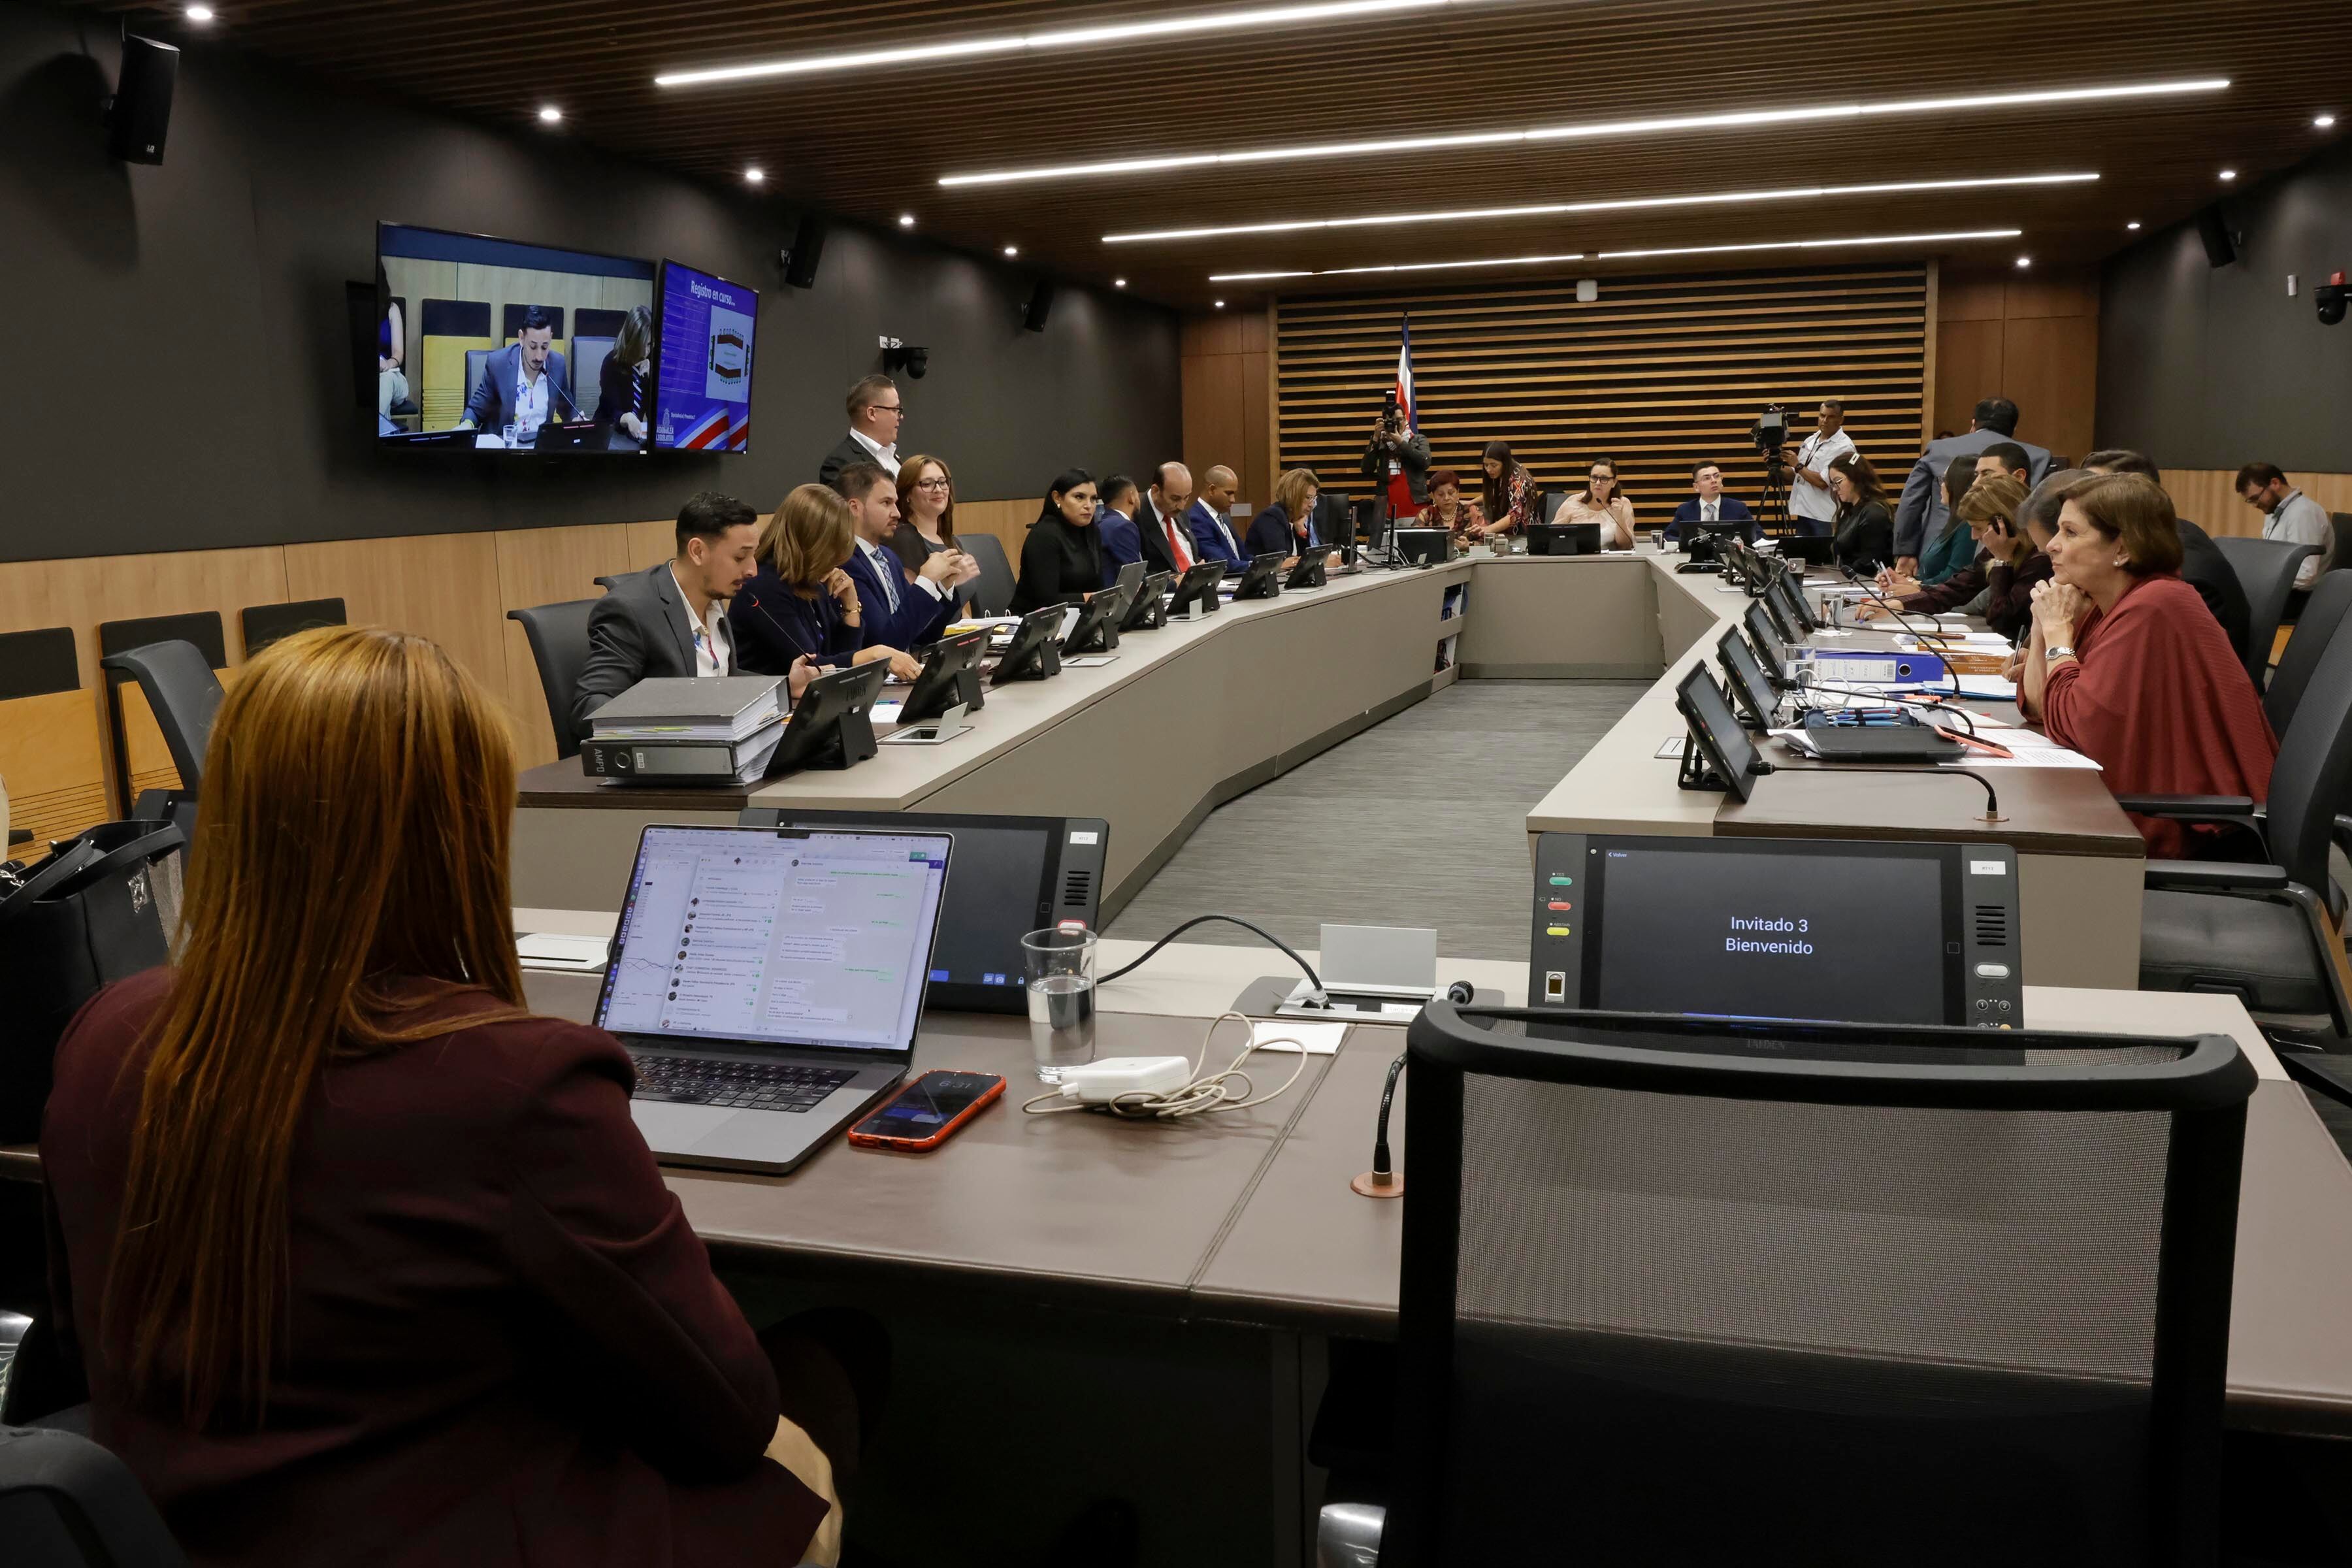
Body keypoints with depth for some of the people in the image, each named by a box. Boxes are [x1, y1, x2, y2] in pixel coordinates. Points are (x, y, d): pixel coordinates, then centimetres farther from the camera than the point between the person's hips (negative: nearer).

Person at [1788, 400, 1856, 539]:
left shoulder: (1844, 447, -8)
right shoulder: (1810, 440, 15)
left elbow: (1823, 482, -16)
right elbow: (1794, 476, 18)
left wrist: (1798, 466, -8)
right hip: (1802, 514, 7)